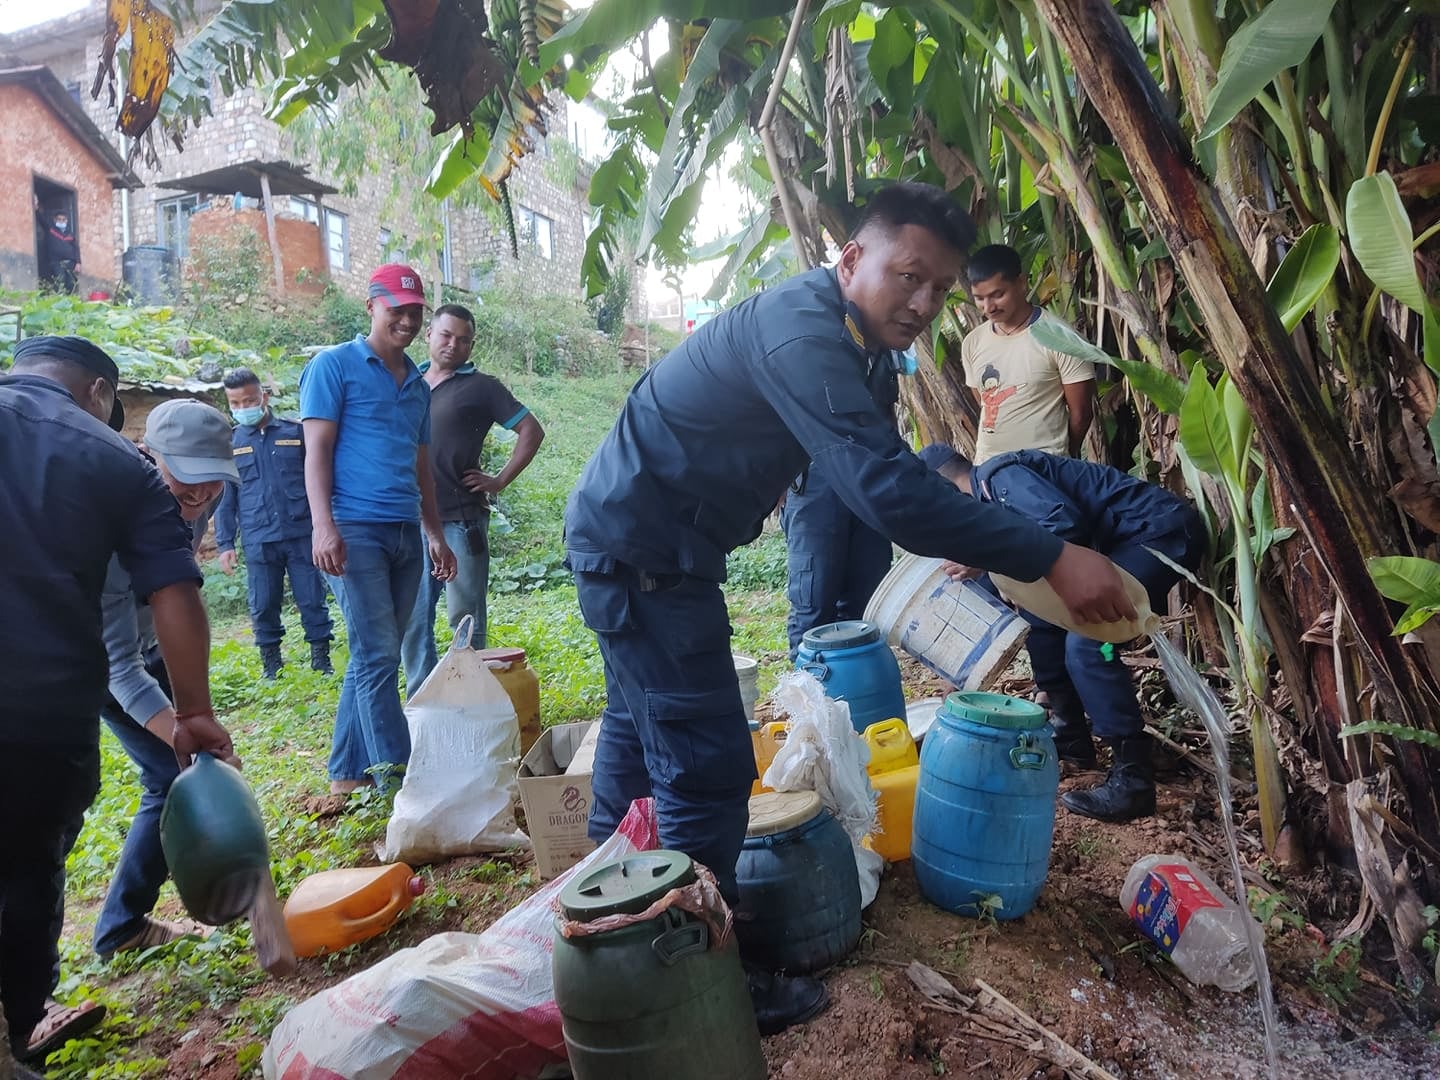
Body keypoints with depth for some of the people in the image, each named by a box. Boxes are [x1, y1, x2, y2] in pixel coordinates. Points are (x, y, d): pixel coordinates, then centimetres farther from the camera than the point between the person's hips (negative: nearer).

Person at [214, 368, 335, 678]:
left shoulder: (296, 432, 5)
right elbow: (225, 499, 11)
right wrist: (225, 544, 5)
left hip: (301, 535, -1)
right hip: (258, 541, 2)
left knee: (313, 601, 2)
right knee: (263, 607, 7)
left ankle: (321, 661, 13)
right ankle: (271, 667, 20)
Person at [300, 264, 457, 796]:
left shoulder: (418, 385, 19)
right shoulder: (334, 366, 1)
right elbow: (317, 450, -6)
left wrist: (437, 536, 18)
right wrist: (324, 526, -17)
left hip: (406, 534, 7)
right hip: (355, 528, -6)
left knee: (376, 657, 9)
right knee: (378, 655, -10)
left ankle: (348, 773, 18)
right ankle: (396, 772, -4)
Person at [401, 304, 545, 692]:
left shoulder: (481, 387, 2)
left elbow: (531, 431, 0)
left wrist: (500, 481, -5)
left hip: (461, 520, -4)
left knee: (466, 619, 3)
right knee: (413, 622, 9)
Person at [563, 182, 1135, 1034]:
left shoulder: (827, 328, 6)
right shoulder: (803, 333, -26)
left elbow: (885, 467, 10)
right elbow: (887, 492, -37)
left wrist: (974, 538, -1)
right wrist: (1053, 559, -34)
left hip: (631, 541, 11)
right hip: (640, 552, -11)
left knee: (644, 727, 23)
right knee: (709, 767, -7)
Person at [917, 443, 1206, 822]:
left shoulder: (998, 476, -15)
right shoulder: (993, 486, 14)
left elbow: (1066, 524, -29)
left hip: (1163, 532, -10)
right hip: (1130, 537, 10)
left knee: (1088, 640, -20)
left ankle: (1133, 779, -11)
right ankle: (1071, 737, 21)